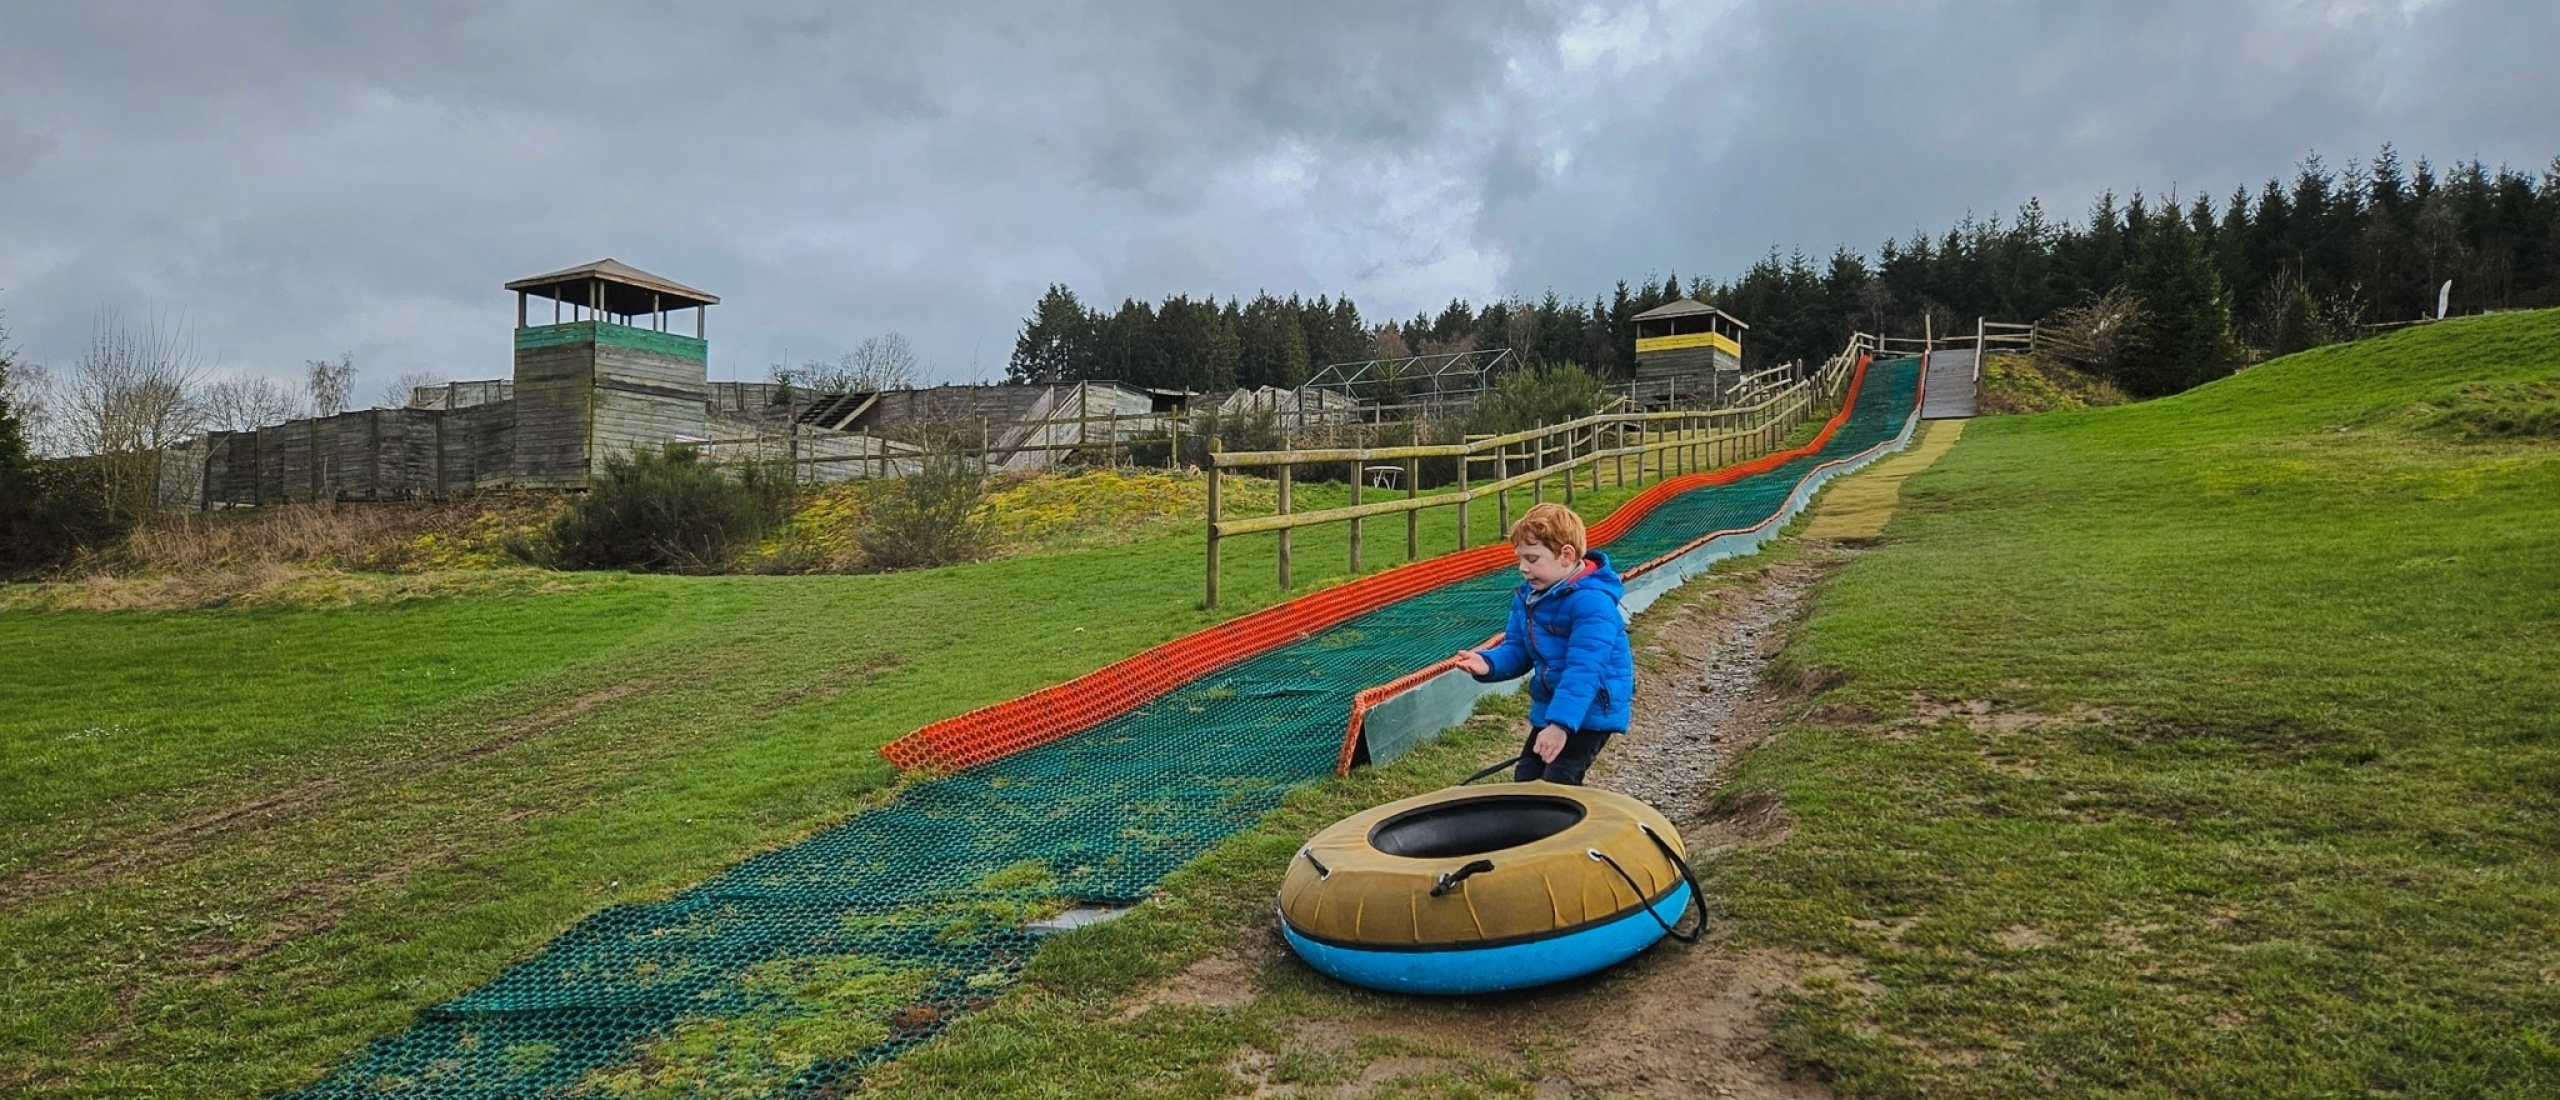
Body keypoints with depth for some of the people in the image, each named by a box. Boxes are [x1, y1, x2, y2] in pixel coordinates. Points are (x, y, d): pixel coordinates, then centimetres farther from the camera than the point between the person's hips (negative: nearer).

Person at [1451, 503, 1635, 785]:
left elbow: (1584, 670, -31)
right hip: (1549, 708, 9)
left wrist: (1560, 724, -39)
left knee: (1557, 784, -17)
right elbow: (1516, 649, 7)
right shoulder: (1528, 595, 3)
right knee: (1525, 780, 14)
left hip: (1591, 712, -9)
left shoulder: (1592, 602, -25)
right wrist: (1489, 664, -16)